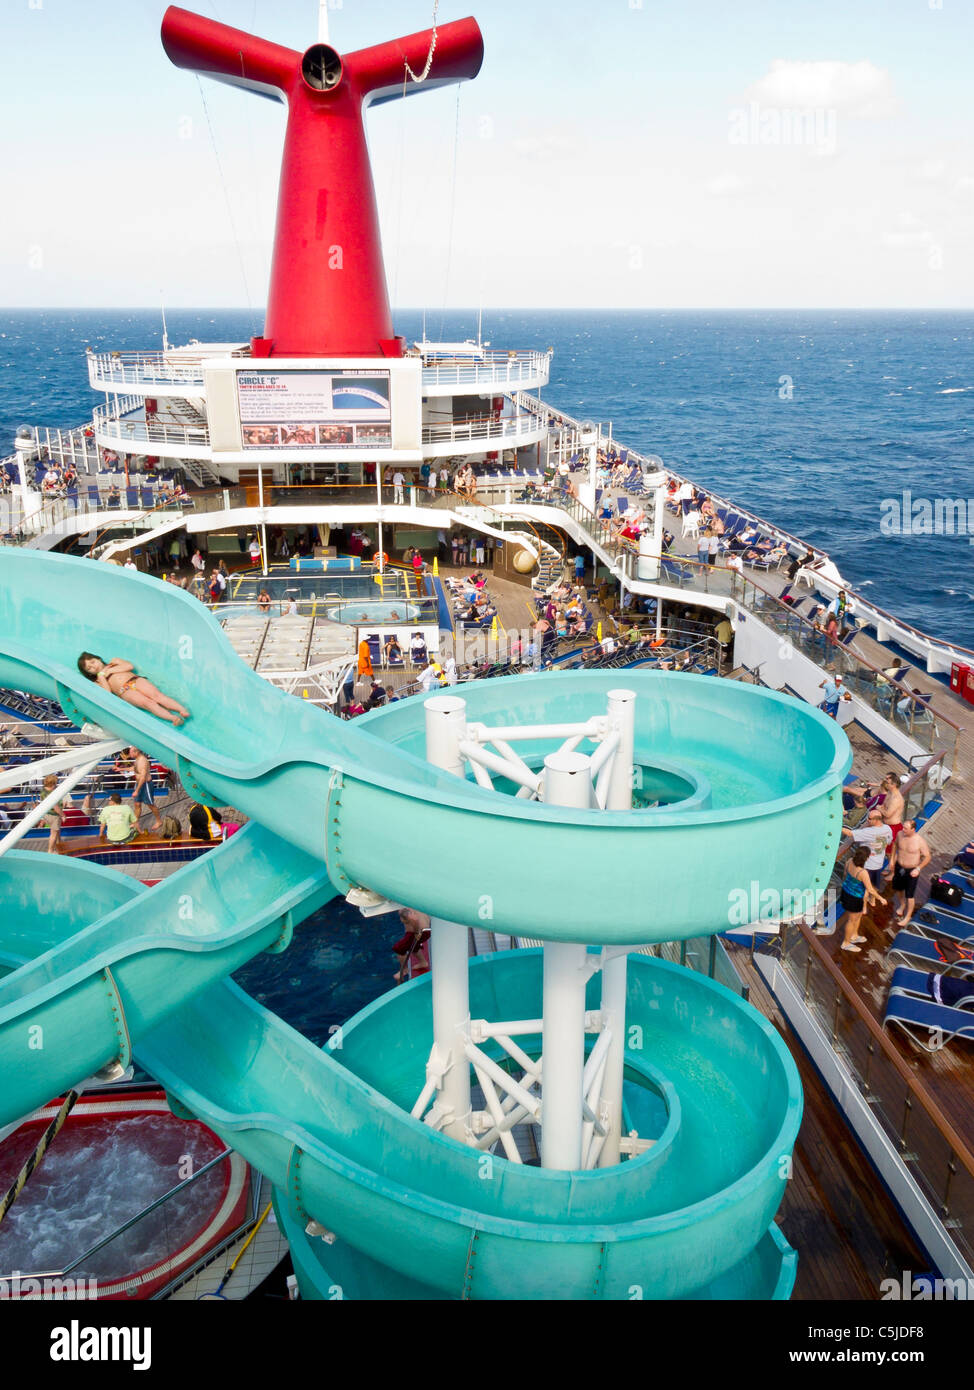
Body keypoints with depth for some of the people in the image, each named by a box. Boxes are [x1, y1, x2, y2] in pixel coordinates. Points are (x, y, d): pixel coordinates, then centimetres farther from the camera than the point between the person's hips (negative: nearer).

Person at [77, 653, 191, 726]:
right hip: (124, 691, -3)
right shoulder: (97, 681, 23)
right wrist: (101, 675, 9)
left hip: (136, 680, 3)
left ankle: (183, 711, -45)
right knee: (147, 702, -31)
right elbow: (107, 692, 2)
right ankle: (173, 719, -52)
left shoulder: (114, 661, 32)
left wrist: (110, 670, 12)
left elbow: (129, 666, 13)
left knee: (157, 694, -27)